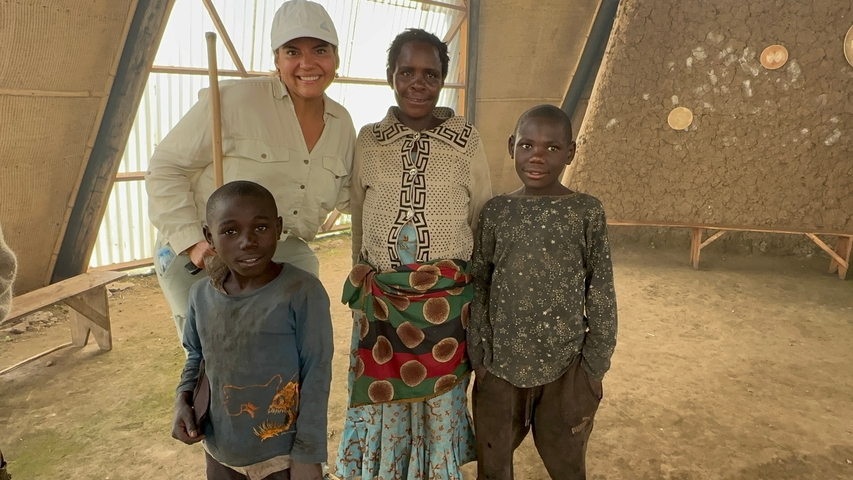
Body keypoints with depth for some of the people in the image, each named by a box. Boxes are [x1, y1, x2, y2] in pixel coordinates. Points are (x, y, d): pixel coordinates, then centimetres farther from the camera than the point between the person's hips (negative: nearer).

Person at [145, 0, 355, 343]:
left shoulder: (342, 124, 3)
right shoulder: (233, 101, -16)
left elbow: (347, 195, 14)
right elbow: (166, 169, -11)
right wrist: (191, 242, -19)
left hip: (289, 259, 5)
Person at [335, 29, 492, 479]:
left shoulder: (466, 140, -3)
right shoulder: (368, 140, 2)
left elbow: (483, 221, 2)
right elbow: (358, 222, 9)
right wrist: (362, 290, 13)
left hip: (447, 301, -1)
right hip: (381, 301, 2)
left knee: (440, 403, 14)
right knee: (383, 402, 13)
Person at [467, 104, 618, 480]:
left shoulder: (587, 212, -6)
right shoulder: (495, 211, -2)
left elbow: (601, 293, -3)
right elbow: (478, 287, 2)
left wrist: (595, 366, -3)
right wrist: (478, 355, 1)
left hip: (565, 368, -1)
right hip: (500, 365, 2)